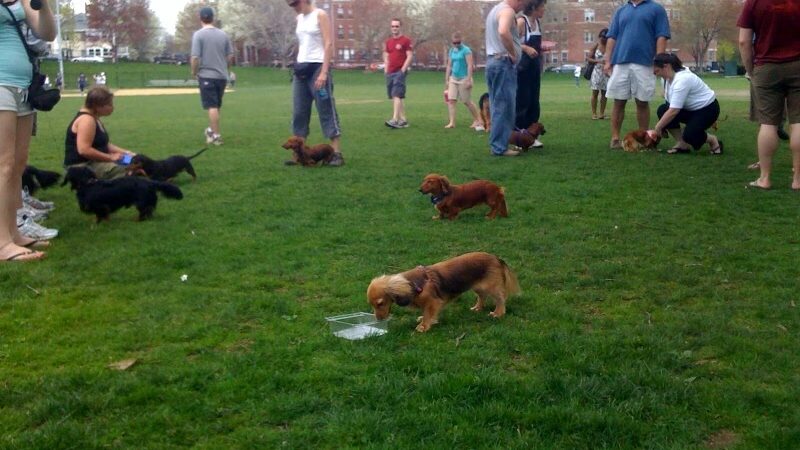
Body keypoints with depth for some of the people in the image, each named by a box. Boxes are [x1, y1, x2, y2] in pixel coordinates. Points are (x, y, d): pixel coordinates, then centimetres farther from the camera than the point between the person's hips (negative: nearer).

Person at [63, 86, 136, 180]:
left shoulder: (94, 118, 14)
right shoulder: (86, 120, -19)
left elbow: (104, 144, 20)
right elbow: (84, 150, -28)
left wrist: (125, 152, 7)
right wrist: (111, 157, -21)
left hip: (93, 162, 11)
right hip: (82, 166, -11)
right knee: (125, 172, -29)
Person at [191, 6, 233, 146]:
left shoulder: (198, 34, -9)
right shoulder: (223, 34, 4)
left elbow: (195, 57, -14)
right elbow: (230, 56, 8)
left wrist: (194, 72, 1)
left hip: (207, 75, -5)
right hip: (222, 76, 5)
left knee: (212, 106, -3)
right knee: (216, 106, 18)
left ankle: (216, 136, -4)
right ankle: (211, 130, 33)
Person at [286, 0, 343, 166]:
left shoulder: (321, 15, -5)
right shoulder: (299, 19, 16)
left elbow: (329, 44, -12)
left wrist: (324, 72, -19)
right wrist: (297, 66, 14)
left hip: (317, 67, -7)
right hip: (301, 69, 7)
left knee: (326, 112, -7)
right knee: (299, 112, 6)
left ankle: (336, 153, -5)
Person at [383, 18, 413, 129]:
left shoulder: (406, 40, -3)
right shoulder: (388, 42, 16)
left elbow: (410, 56, -7)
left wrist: (403, 70, -13)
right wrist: (386, 70, 9)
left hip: (400, 72, -7)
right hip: (390, 73, 7)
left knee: (396, 95, -17)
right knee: (394, 97, 7)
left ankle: (395, 120, -23)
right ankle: (403, 120, 13)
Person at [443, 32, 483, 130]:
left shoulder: (466, 50, -9)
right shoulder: (451, 51, 10)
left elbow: (470, 65, -14)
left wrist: (469, 80, -20)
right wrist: (446, 80, 13)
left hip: (463, 79, -6)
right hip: (453, 79, 6)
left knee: (467, 102, 1)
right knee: (451, 100, -5)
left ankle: (477, 120, 16)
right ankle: (452, 122, -5)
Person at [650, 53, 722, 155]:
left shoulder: (682, 80, -32)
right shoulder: (667, 77, -5)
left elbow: (673, 111, -35)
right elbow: (671, 107, 1)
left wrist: (657, 129, -29)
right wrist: (661, 127, -9)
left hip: (708, 108, -9)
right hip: (690, 108, 9)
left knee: (689, 135, -28)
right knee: (663, 110, -13)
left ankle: (713, 140, 4)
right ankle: (682, 144, -5)